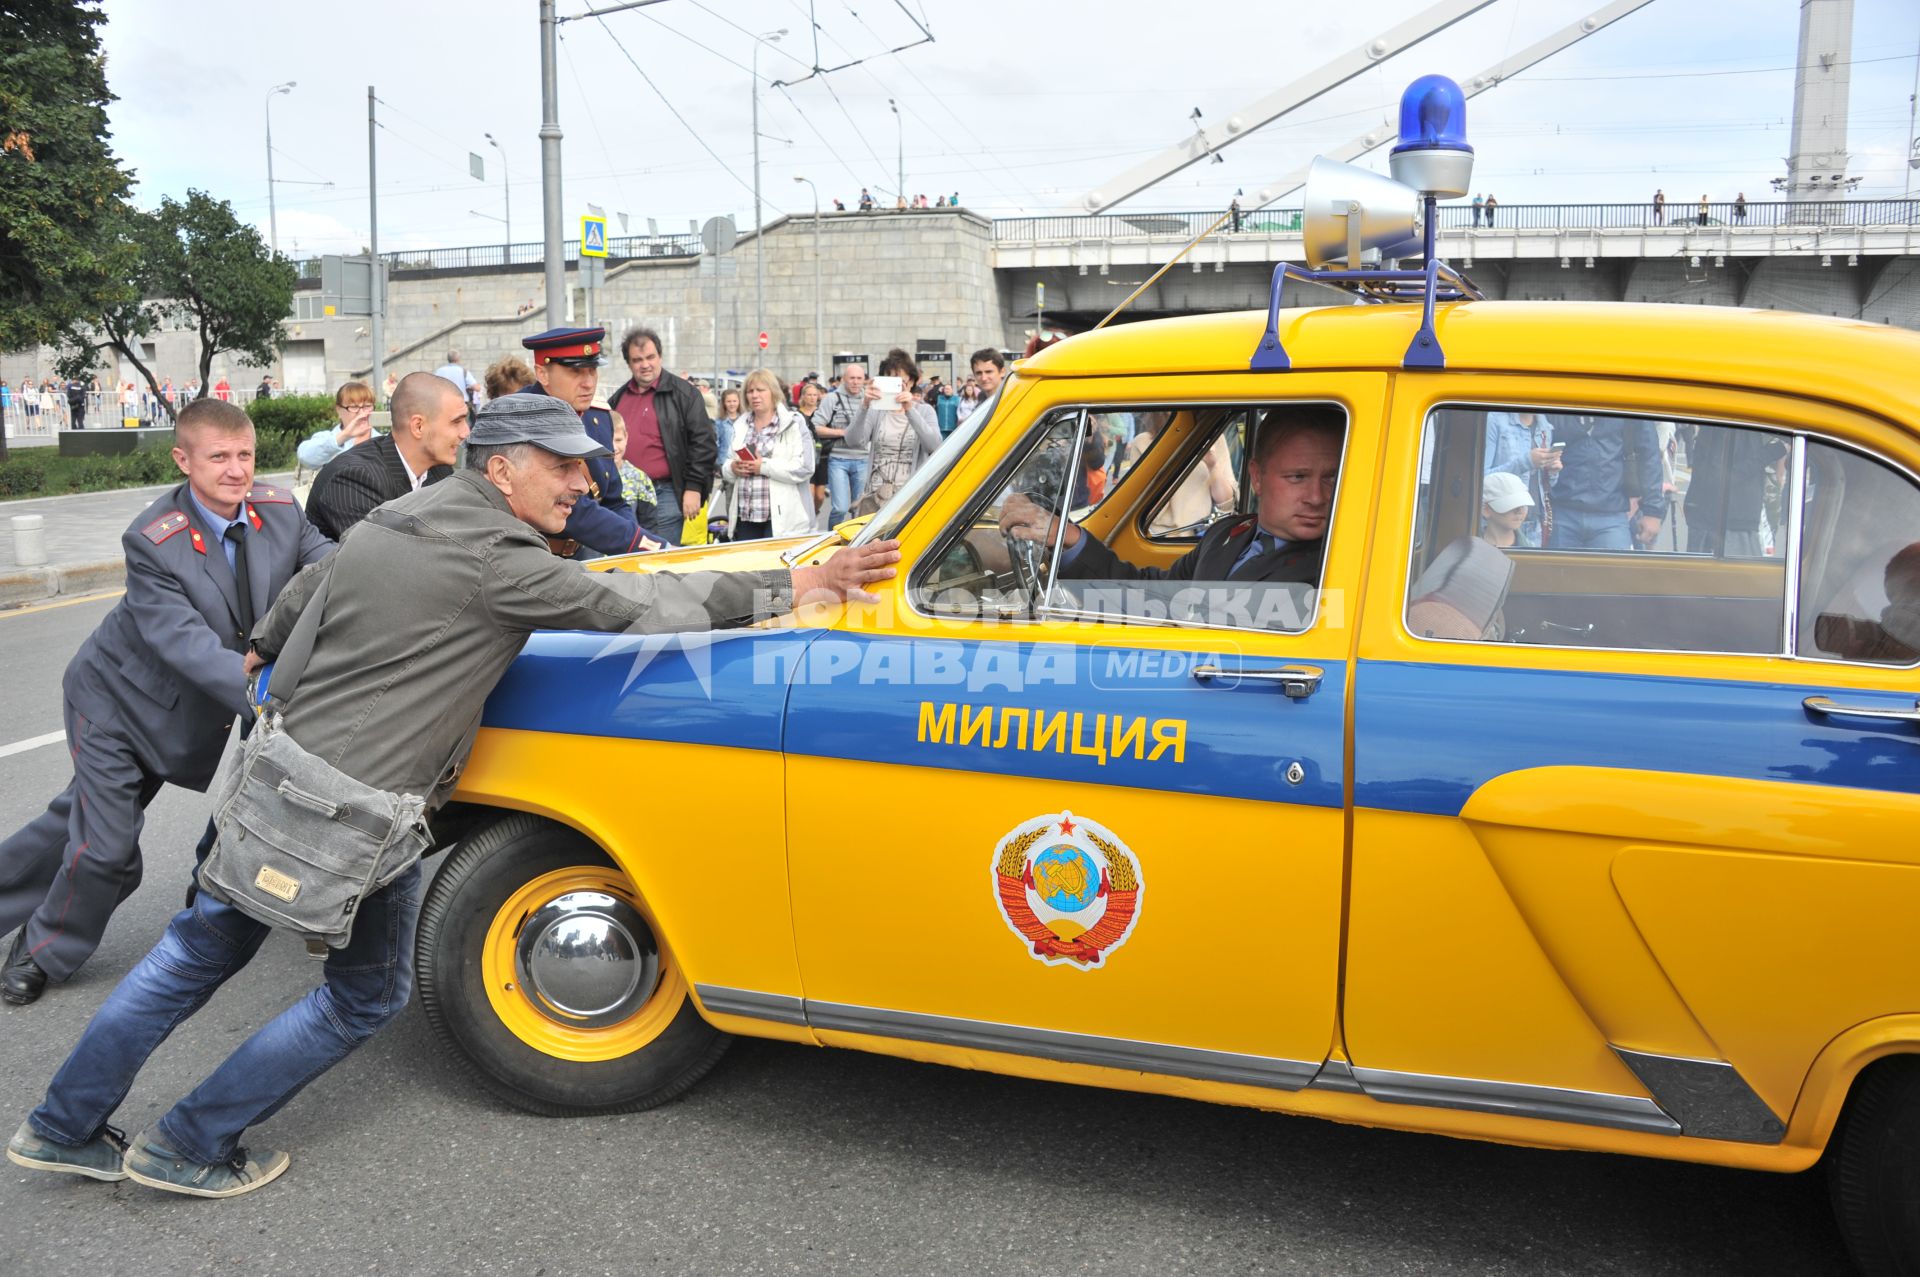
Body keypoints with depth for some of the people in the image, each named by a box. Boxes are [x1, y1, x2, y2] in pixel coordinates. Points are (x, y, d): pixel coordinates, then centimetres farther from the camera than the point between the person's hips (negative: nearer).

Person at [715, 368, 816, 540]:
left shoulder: (793, 423, -1)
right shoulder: (741, 425, 15)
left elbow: (804, 468, -12)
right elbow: (726, 466, 18)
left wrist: (764, 467, -18)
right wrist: (733, 468, -6)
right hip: (744, 517, 5)